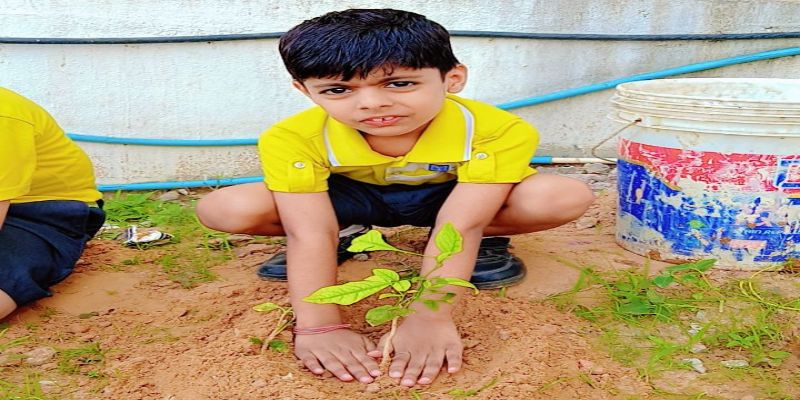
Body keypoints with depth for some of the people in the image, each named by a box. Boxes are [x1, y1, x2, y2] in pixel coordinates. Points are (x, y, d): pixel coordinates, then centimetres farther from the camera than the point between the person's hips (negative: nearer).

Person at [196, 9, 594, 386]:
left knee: (566, 197, -31)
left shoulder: (497, 130, -34)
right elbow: (309, 233, -33)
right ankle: (345, 235, 2)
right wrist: (318, 327, -40)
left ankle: (487, 237, 0)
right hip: (353, 197, 2)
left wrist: (430, 319, -42)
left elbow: (458, 227, -36)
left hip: (447, 197, -1)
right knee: (223, 209, -24)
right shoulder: (291, 139, -32)